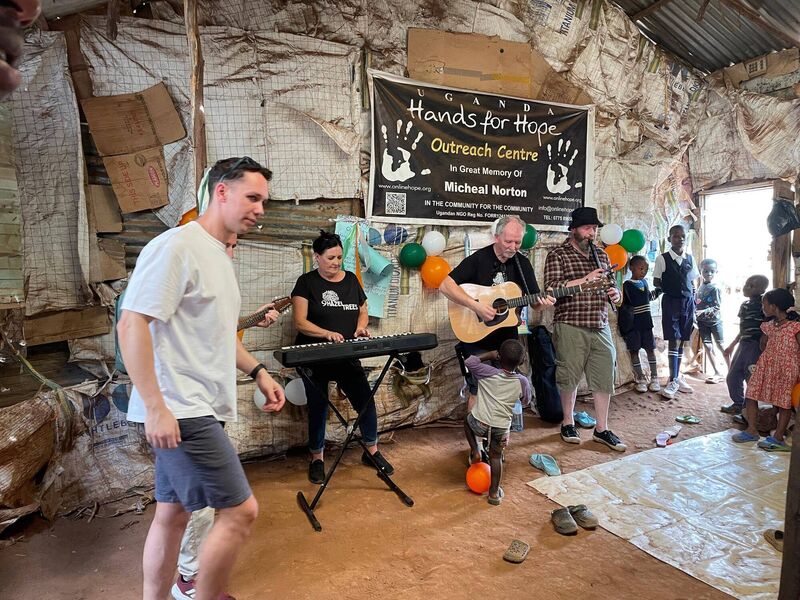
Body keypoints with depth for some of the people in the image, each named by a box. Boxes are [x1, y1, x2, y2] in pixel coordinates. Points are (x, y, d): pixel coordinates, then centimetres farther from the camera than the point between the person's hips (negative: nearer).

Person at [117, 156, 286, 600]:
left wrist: (258, 372, 17)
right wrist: (156, 407, -22)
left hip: (193, 409, 9)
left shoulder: (218, 255, 15)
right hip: (180, 412, -9)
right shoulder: (176, 247, -14)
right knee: (240, 511, -3)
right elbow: (131, 325, -19)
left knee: (172, 513, 17)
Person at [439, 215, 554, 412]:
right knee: (479, 390, 0)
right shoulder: (478, 259, -11)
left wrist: (543, 302, -17)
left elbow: (534, 301, 7)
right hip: (477, 338, -5)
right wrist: (476, 306, -27)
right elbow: (445, 285, -19)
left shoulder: (523, 264, 3)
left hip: (507, 339, 5)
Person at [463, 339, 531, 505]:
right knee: (496, 457, 24)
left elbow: (469, 361, 5)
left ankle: (475, 451, 22)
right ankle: (494, 493, 31)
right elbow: (526, 402, 16)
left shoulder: (489, 373, -9)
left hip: (480, 424, -2)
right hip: (501, 427, 2)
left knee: (468, 420, 32)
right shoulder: (522, 382, -3)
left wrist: (490, 354, 11)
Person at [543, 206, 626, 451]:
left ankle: (602, 429, 20)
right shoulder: (558, 255, -2)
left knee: (604, 378, 7)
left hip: (600, 327, 6)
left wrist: (615, 295, 1)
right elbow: (552, 288, -14)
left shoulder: (602, 256, 16)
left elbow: (611, 287, 25)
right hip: (571, 327, -5)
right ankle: (568, 423, 24)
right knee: (570, 377, 4)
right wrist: (585, 280, -18)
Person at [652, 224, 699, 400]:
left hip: (688, 301, 4)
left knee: (681, 341, 8)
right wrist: (669, 288, -10)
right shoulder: (662, 258, -4)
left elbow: (692, 283, 14)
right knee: (674, 340, -8)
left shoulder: (690, 258, 10)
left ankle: (677, 377, 17)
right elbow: (656, 282, 0)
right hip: (671, 301, -4)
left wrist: (693, 303, 7)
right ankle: (673, 381, -4)